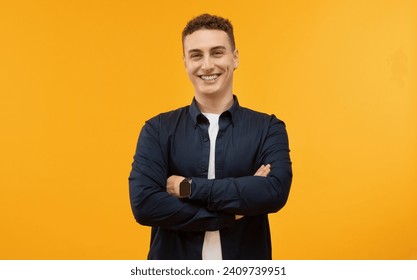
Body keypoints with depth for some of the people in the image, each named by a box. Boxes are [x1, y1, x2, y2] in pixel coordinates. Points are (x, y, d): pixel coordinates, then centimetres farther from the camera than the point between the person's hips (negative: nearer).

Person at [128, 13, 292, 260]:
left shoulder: (269, 128, -5)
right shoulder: (158, 130, -5)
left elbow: (275, 192, -20)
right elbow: (143, 203, -16)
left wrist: (188, 187, -19)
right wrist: (234, 211, -18)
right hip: (174, 270, 0)